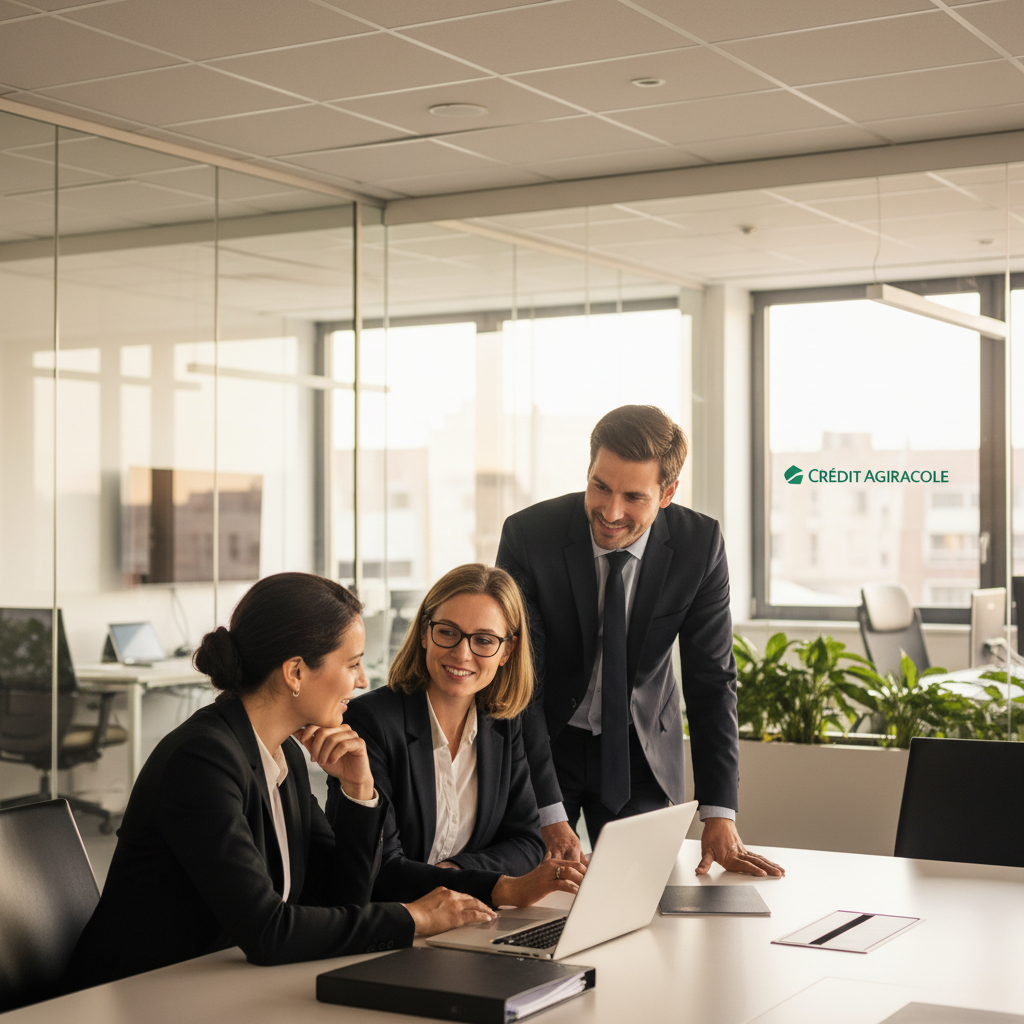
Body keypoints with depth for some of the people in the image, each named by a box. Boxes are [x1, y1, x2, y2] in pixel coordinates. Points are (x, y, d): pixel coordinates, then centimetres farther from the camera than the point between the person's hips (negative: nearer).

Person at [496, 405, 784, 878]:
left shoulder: (700, 543, -17)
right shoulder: (528, 535, -23)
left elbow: (712, 681, -11)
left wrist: (719, 816, -19)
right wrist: (551, 816, -29)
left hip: (641, 751, 1)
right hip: (545, 741, -1)